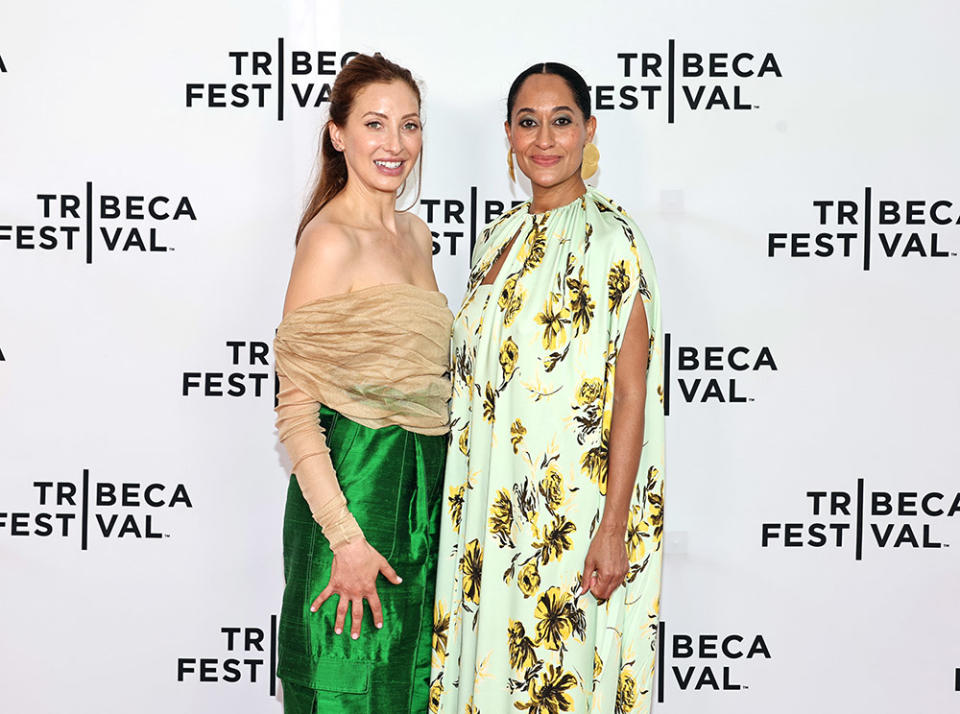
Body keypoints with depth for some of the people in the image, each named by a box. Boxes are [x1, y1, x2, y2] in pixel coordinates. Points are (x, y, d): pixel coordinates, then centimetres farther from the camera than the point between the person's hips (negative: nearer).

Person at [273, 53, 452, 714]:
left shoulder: (416, 235, 10)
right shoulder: (329, 240, -15)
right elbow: (295, 405, -18)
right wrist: (345, 537, -23)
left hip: (426, 484, 8)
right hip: (356, 479, -8)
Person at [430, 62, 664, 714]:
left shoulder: (611, 239, -11)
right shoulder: (501, 237, 10)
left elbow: (632, 391, -14)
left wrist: (613, 528, -18)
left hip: (569, 508, -6)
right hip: (490, 500, 7)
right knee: (489, 660, 14)